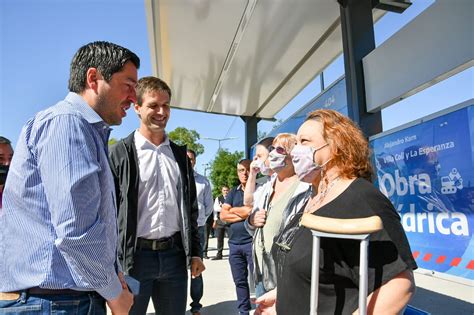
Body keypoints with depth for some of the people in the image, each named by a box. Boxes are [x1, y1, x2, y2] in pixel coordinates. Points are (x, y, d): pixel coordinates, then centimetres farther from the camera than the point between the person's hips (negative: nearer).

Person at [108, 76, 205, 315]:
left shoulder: (180, 154, 10)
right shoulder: (121, 152, -2)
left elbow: (190, 208, 12)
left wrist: (194, 253, 8)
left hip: (175, 254, 4)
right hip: (135, 256, -3)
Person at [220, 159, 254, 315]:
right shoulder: (233, 192, 13)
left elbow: (252, 211, -17)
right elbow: (223, 215, 4)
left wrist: (233, 210, 1)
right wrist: (244, 215, -8)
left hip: (253, 242, -5)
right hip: (234, 243, 6)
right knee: (240, 281, 14)